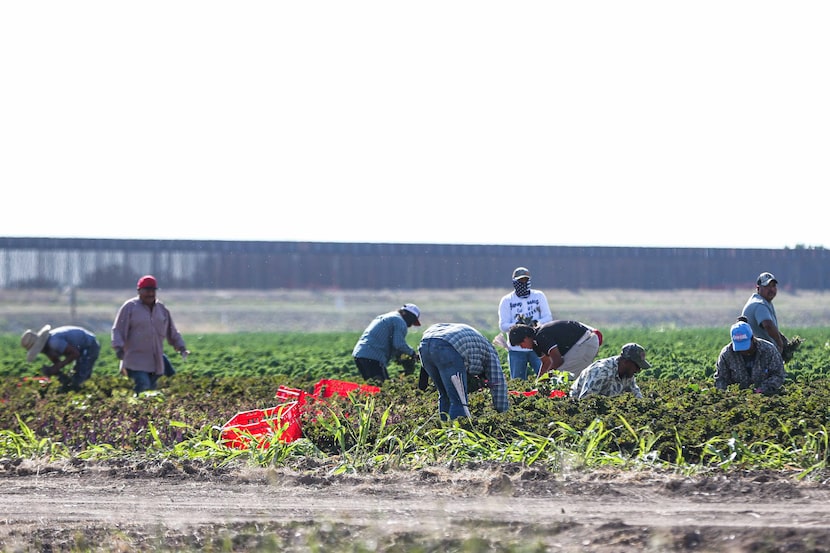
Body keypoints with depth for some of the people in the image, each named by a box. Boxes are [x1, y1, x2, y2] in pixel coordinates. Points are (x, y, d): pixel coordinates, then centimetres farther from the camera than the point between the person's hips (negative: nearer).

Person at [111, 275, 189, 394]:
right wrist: (119, 347, -20)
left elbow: (172, 332, 22)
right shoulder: (129, 307, -2)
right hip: (136, 361, -6)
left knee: (152, 388, 6)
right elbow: (118, 330, -5)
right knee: (143, 387, -22)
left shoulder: (162, 309, 14)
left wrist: (181, 347, 10)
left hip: (156, 363, 6)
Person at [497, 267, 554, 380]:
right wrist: (518, 324, -22)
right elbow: (503, 326, -2)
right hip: (516, 349, 0)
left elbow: (548, 318, 4)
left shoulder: (539, 296, 9)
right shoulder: (507, 300, 5)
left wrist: (535, 323, -17)